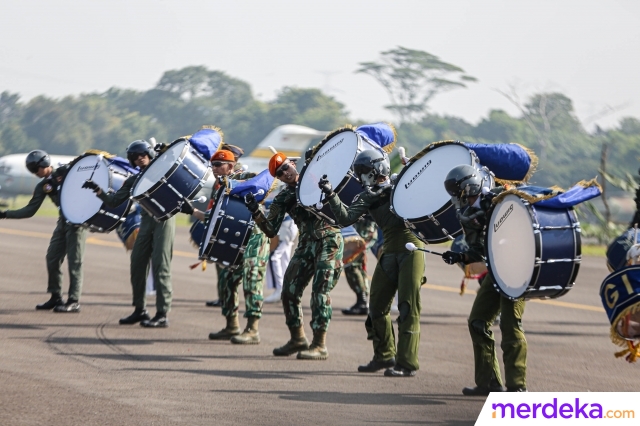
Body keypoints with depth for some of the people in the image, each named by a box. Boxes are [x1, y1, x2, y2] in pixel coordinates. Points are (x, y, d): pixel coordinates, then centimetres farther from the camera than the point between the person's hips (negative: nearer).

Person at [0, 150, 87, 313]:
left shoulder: (67, 171, -4)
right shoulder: (43, 186, 11)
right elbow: (30, 210, 10)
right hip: (63, 221, 7)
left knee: (74, 260, -7)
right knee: (52, 258, 6)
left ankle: (74, 301, -4)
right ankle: (55, 297, 17)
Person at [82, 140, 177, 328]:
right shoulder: (134, 181, 16)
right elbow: (113, 201, 11)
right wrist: (97, 190, -6)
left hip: (165, 219, -5)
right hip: (147, 220, 5)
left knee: (160, 266, -9)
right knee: (137, 264, 6)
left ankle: (162, 315, -8)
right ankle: (140, 310, 19)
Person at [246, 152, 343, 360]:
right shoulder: (283, 198, 10)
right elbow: (271, 230, 4)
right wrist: (255, 212, -10)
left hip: (328, 240, -5)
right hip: (306, 243, 5)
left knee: (320, 290, -11)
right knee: (289, 290, 5)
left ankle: (320, 345, -9)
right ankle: (297, 339, 21)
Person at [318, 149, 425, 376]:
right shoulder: (366, 197, 11)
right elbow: (346, 218, -1)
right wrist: (331, 195, -10)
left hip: (411, 249, -6)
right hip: (389, 253, 6)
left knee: (408, 307, -9)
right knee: (377, 306, 10)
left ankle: (407, 363, -8)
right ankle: (384, 356, 28)